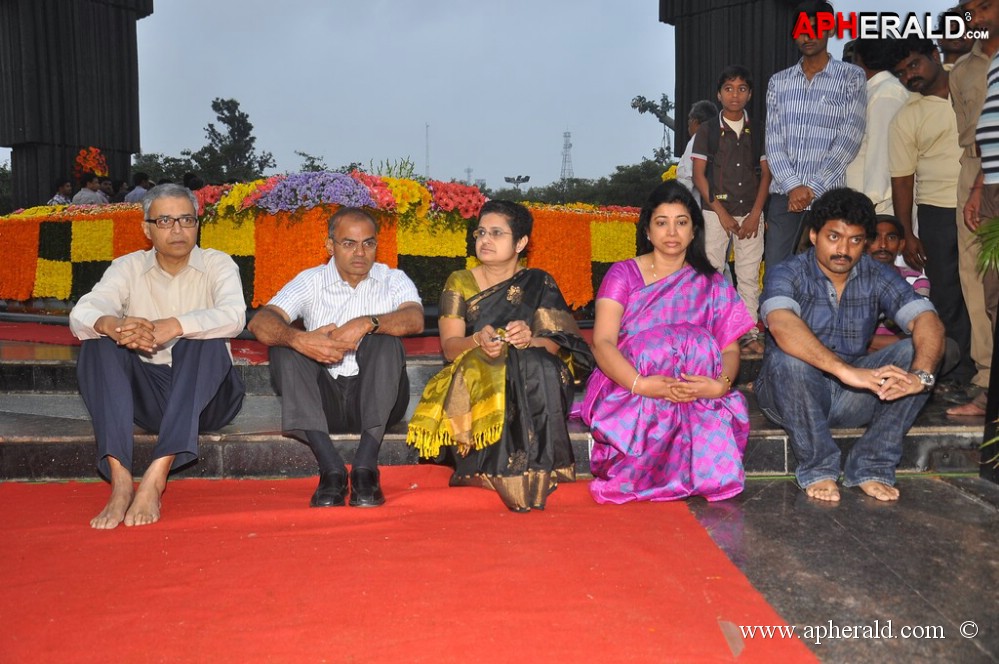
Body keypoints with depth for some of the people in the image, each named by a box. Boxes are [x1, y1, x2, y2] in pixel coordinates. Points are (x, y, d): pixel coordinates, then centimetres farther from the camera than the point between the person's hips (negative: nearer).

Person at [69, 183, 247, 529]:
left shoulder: (217, 264, 0)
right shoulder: (128, 267, 6)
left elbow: (234, 316, -22)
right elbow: (81, 313, -13)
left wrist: (175, 326, -39)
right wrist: (111, 325, -38)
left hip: (207, 397, -2)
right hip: (148, 396, 2)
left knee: (206, 338, -30)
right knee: (97, 342, -21)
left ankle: (156, 476, -39)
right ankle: (120, 480, -34)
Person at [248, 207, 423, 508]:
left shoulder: (393, 280, 7)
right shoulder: (310, 281, 7)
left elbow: (415, 319, -16)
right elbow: (260, 322, -10)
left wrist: (367, 323, -34)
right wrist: (298, 339, -31)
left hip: (375, 399, -1)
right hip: (324, 401, 1)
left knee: (385, 339, -26)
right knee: (284, 347, -21)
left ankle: (365, 467, -33)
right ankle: (331, 468, -32)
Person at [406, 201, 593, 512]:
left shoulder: (538, 284, 6)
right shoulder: (459, 283, 8)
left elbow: (556, 345, -5)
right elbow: (449, 346, -3)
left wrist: (530, 340, -28)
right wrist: (478, 341, -26)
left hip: (530, 384, 0)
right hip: (475, 381, 1)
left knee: (536, 364, -33)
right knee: (478, 368, -33)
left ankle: (529, 468, -30)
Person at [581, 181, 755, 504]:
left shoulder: (712, 284, 14)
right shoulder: (623, 274, 7)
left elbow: (730, 349, 3)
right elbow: (603, 343, -7)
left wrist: (721, 384, -22)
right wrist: (641, 384, -27)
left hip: (698, 395, 2)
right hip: (628, 389, -2)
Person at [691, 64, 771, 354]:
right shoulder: (707, 131, 1)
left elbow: (766, 173, 6)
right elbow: (699, 174, -2)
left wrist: (755, 214, -4)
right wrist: (721, 212, -8)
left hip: (750, 213, 2)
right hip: (715, 211, -2)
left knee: (749, 275, 4)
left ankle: (749, 333, 11)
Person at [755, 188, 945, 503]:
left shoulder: (878, 277, 0)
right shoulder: (787, 274, -12)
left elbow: (927, 320, -16)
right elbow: (782, 327, -34)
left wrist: (920, 374, -38)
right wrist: (846, 370, -47)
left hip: (852, 397, 3)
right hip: (792, 394, -3)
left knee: (913, 351, -18)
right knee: (788, 357, -34)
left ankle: (871, 466, -13)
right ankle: (818, 466, -15)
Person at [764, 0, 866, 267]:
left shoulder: (851, 77, 4)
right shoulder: (778, 81, 13)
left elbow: (849, 139, -5)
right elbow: (773, 140, 5)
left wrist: (812, 189, -12)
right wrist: (793, 186, -9)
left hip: (829, 195, -2)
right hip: (784, 194, 3)